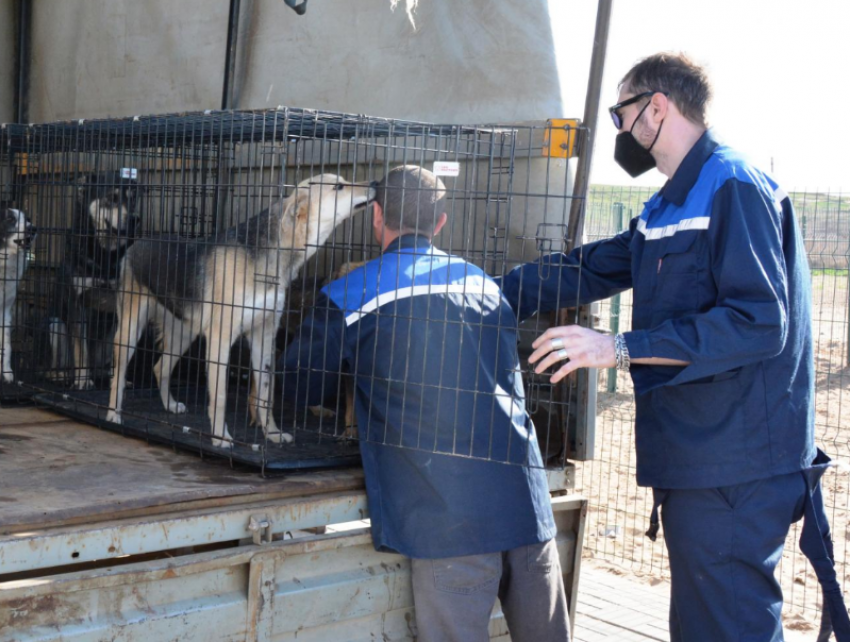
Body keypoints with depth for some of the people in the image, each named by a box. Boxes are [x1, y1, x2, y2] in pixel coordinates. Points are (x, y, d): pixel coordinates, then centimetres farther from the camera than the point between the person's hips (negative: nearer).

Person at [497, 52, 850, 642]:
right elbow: (586, 271, 22)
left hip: (734, 473, -10)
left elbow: (759, 323, -22)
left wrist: (621, 348, -25)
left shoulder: (735, 189, -12)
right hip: (694, 462, 10)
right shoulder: (670, 207, 20)